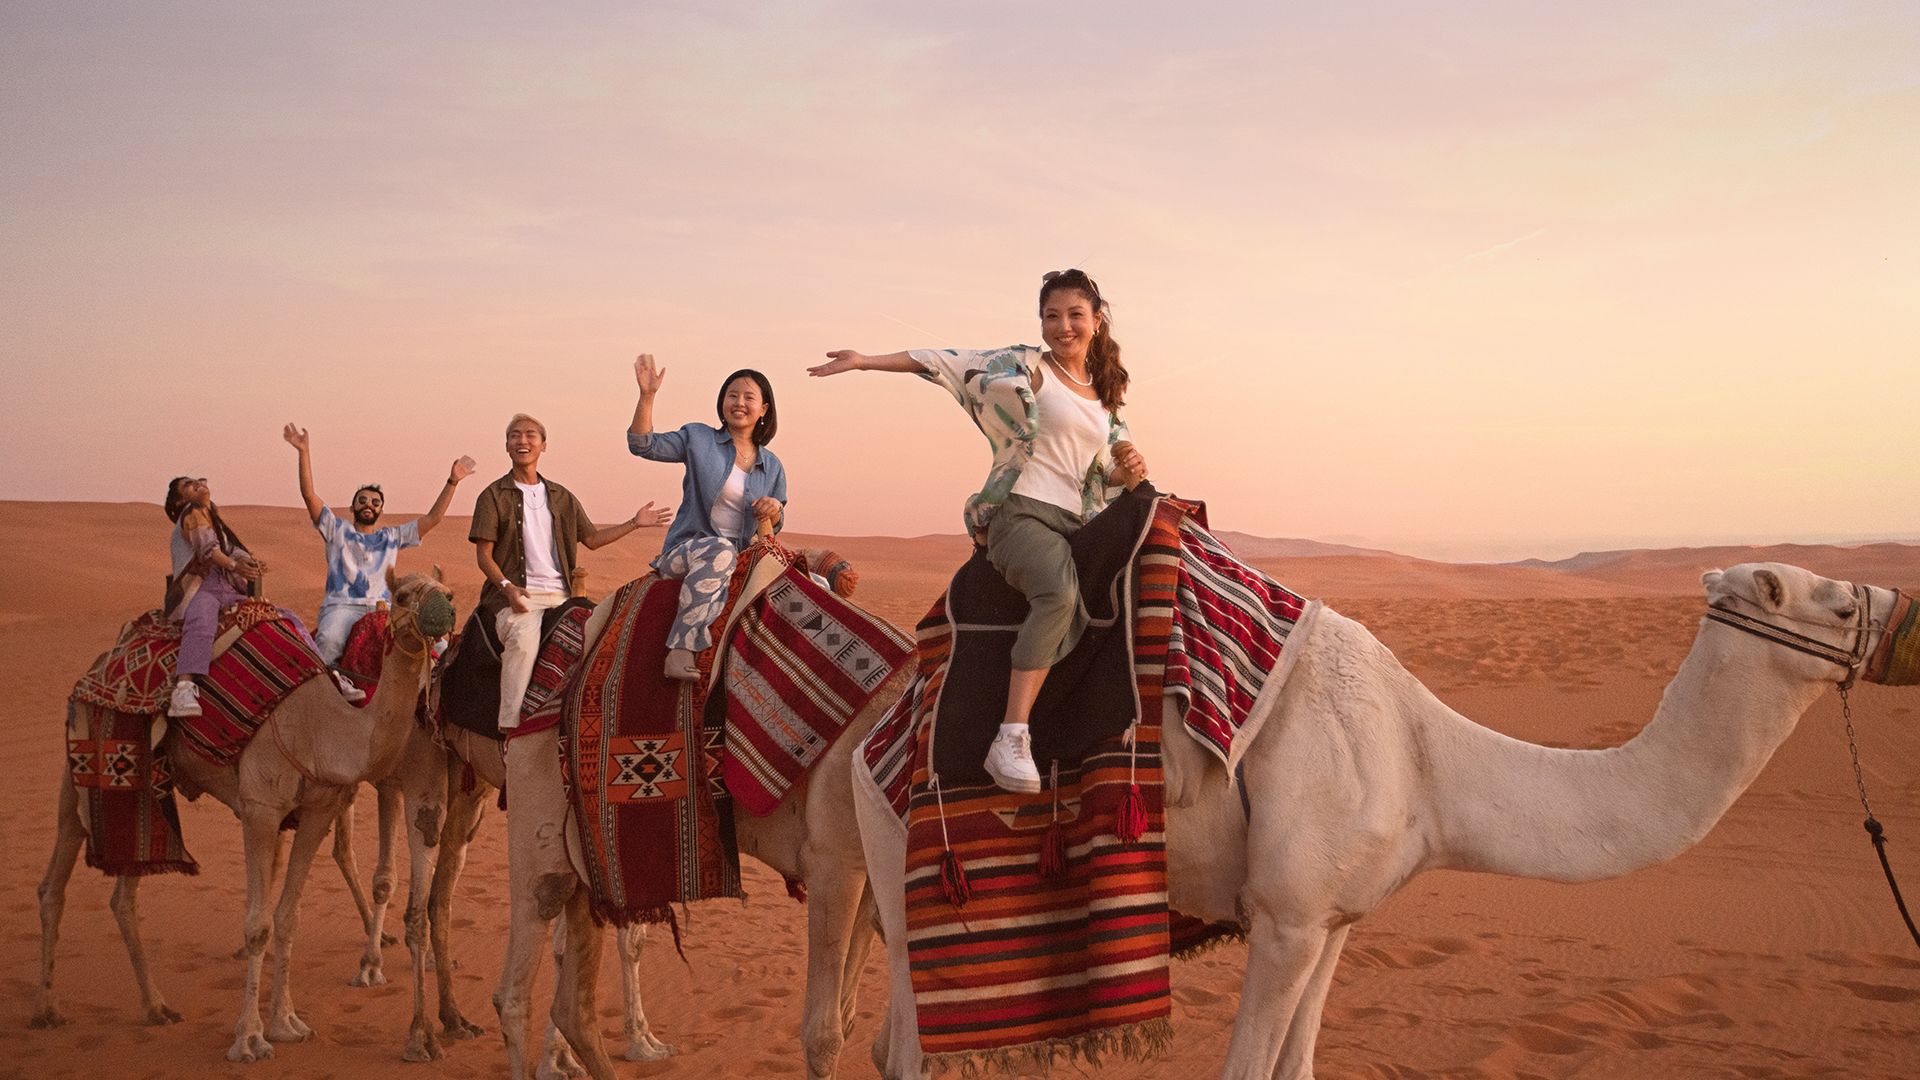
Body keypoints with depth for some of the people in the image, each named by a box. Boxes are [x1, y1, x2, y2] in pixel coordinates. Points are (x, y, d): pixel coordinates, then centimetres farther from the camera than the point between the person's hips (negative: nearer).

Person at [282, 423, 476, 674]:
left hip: (381, 608, 2)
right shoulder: (337, 531, 14)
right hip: (341, 606, -2)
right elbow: (309, 495, 4)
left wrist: (452, 482, 5)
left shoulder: (393, 537, 21)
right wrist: (305, 452, -7)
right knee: (329, 640, -35)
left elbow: (433, 517, 15)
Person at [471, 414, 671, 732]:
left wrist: (634, 523, 22)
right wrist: (508, 587, -16)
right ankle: (510, 726, -34)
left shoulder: (561, 498, 21)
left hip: (560, 594, 4)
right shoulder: (493, 496, 7)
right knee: (524, 637, -35)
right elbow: (483, 555, 1)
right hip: (515, 595, -4)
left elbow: (592, 539, 30)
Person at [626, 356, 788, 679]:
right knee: (719, 550, -39)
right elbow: (642, 445, -6)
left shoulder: (772, 466, 11)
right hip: (685, 549, -4)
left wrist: (775, 508, -10)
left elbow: (774, 526, 15)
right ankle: (681, 649, -38)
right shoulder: (699, 439, 3)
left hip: (738, 556, 4)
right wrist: (647, 395, -19)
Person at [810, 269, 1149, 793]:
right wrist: (865, 361, -11)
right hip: (1020, 511, -7)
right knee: (1059, 591, -34)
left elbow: (1104, 474, 28)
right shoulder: (1027, 367, 4)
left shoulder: (1105, 395, 22)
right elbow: (952, 362, -4)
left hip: (1072, 523, 7)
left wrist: (1127, 470, 4)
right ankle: (1011, 739, -39)